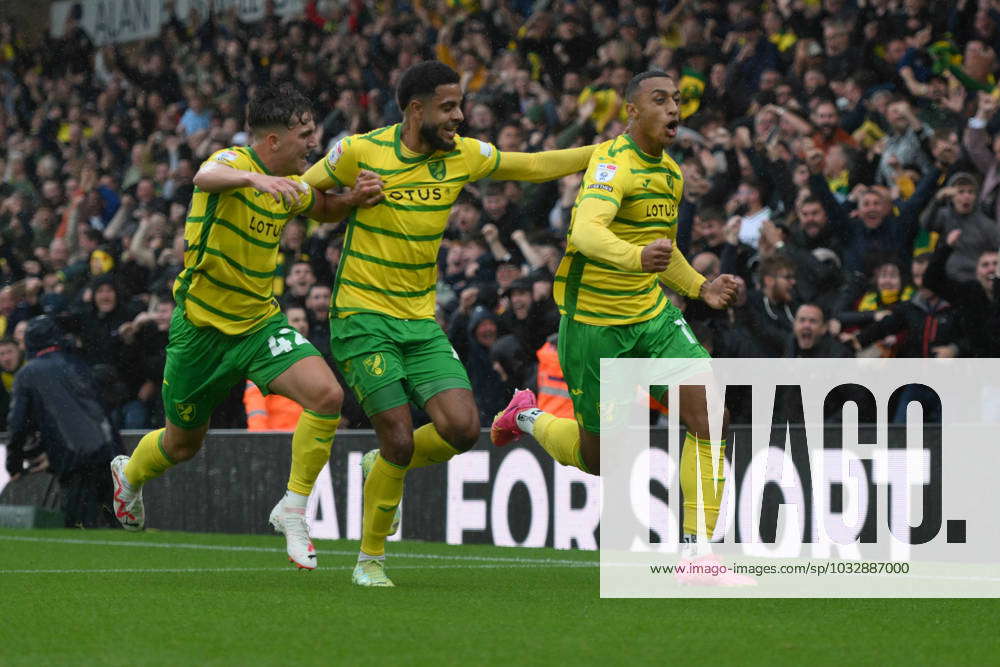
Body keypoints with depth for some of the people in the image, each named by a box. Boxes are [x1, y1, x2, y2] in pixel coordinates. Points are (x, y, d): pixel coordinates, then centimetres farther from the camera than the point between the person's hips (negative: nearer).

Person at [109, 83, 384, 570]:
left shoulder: (290, 187, 0)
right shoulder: (233, 161, -20)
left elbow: (325, 209, 22)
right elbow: (206, 177, -45)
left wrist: (355, 198, -2)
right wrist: (254, 178, -66)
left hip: (261, 321, 5)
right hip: (202, 325, -5)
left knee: (326, 394, -21)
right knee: (183, 443, 14)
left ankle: (293, 509, -7)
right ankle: (129, 474, 50)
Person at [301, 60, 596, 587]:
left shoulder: (463, 156, 2)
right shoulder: (361, 152, -9)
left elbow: (536, 166, 10)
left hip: (421, 321, 5)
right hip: (362, 318, -5)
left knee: (462, 429, -11)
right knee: (399, 439, -12)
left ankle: (383, 466, 20)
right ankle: (370, 559, 8)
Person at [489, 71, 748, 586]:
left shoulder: (671, 174, 8)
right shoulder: (614, 163, -19)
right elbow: (586, 232, -38)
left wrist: (700, 286, 10)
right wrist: (638, 257, -57)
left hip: (654, 315, 7)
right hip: (593, 324, -7)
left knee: (705, 417, -14)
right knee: (597, 459, 5)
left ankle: (697, 552, -9)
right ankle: (528, 418, 38)